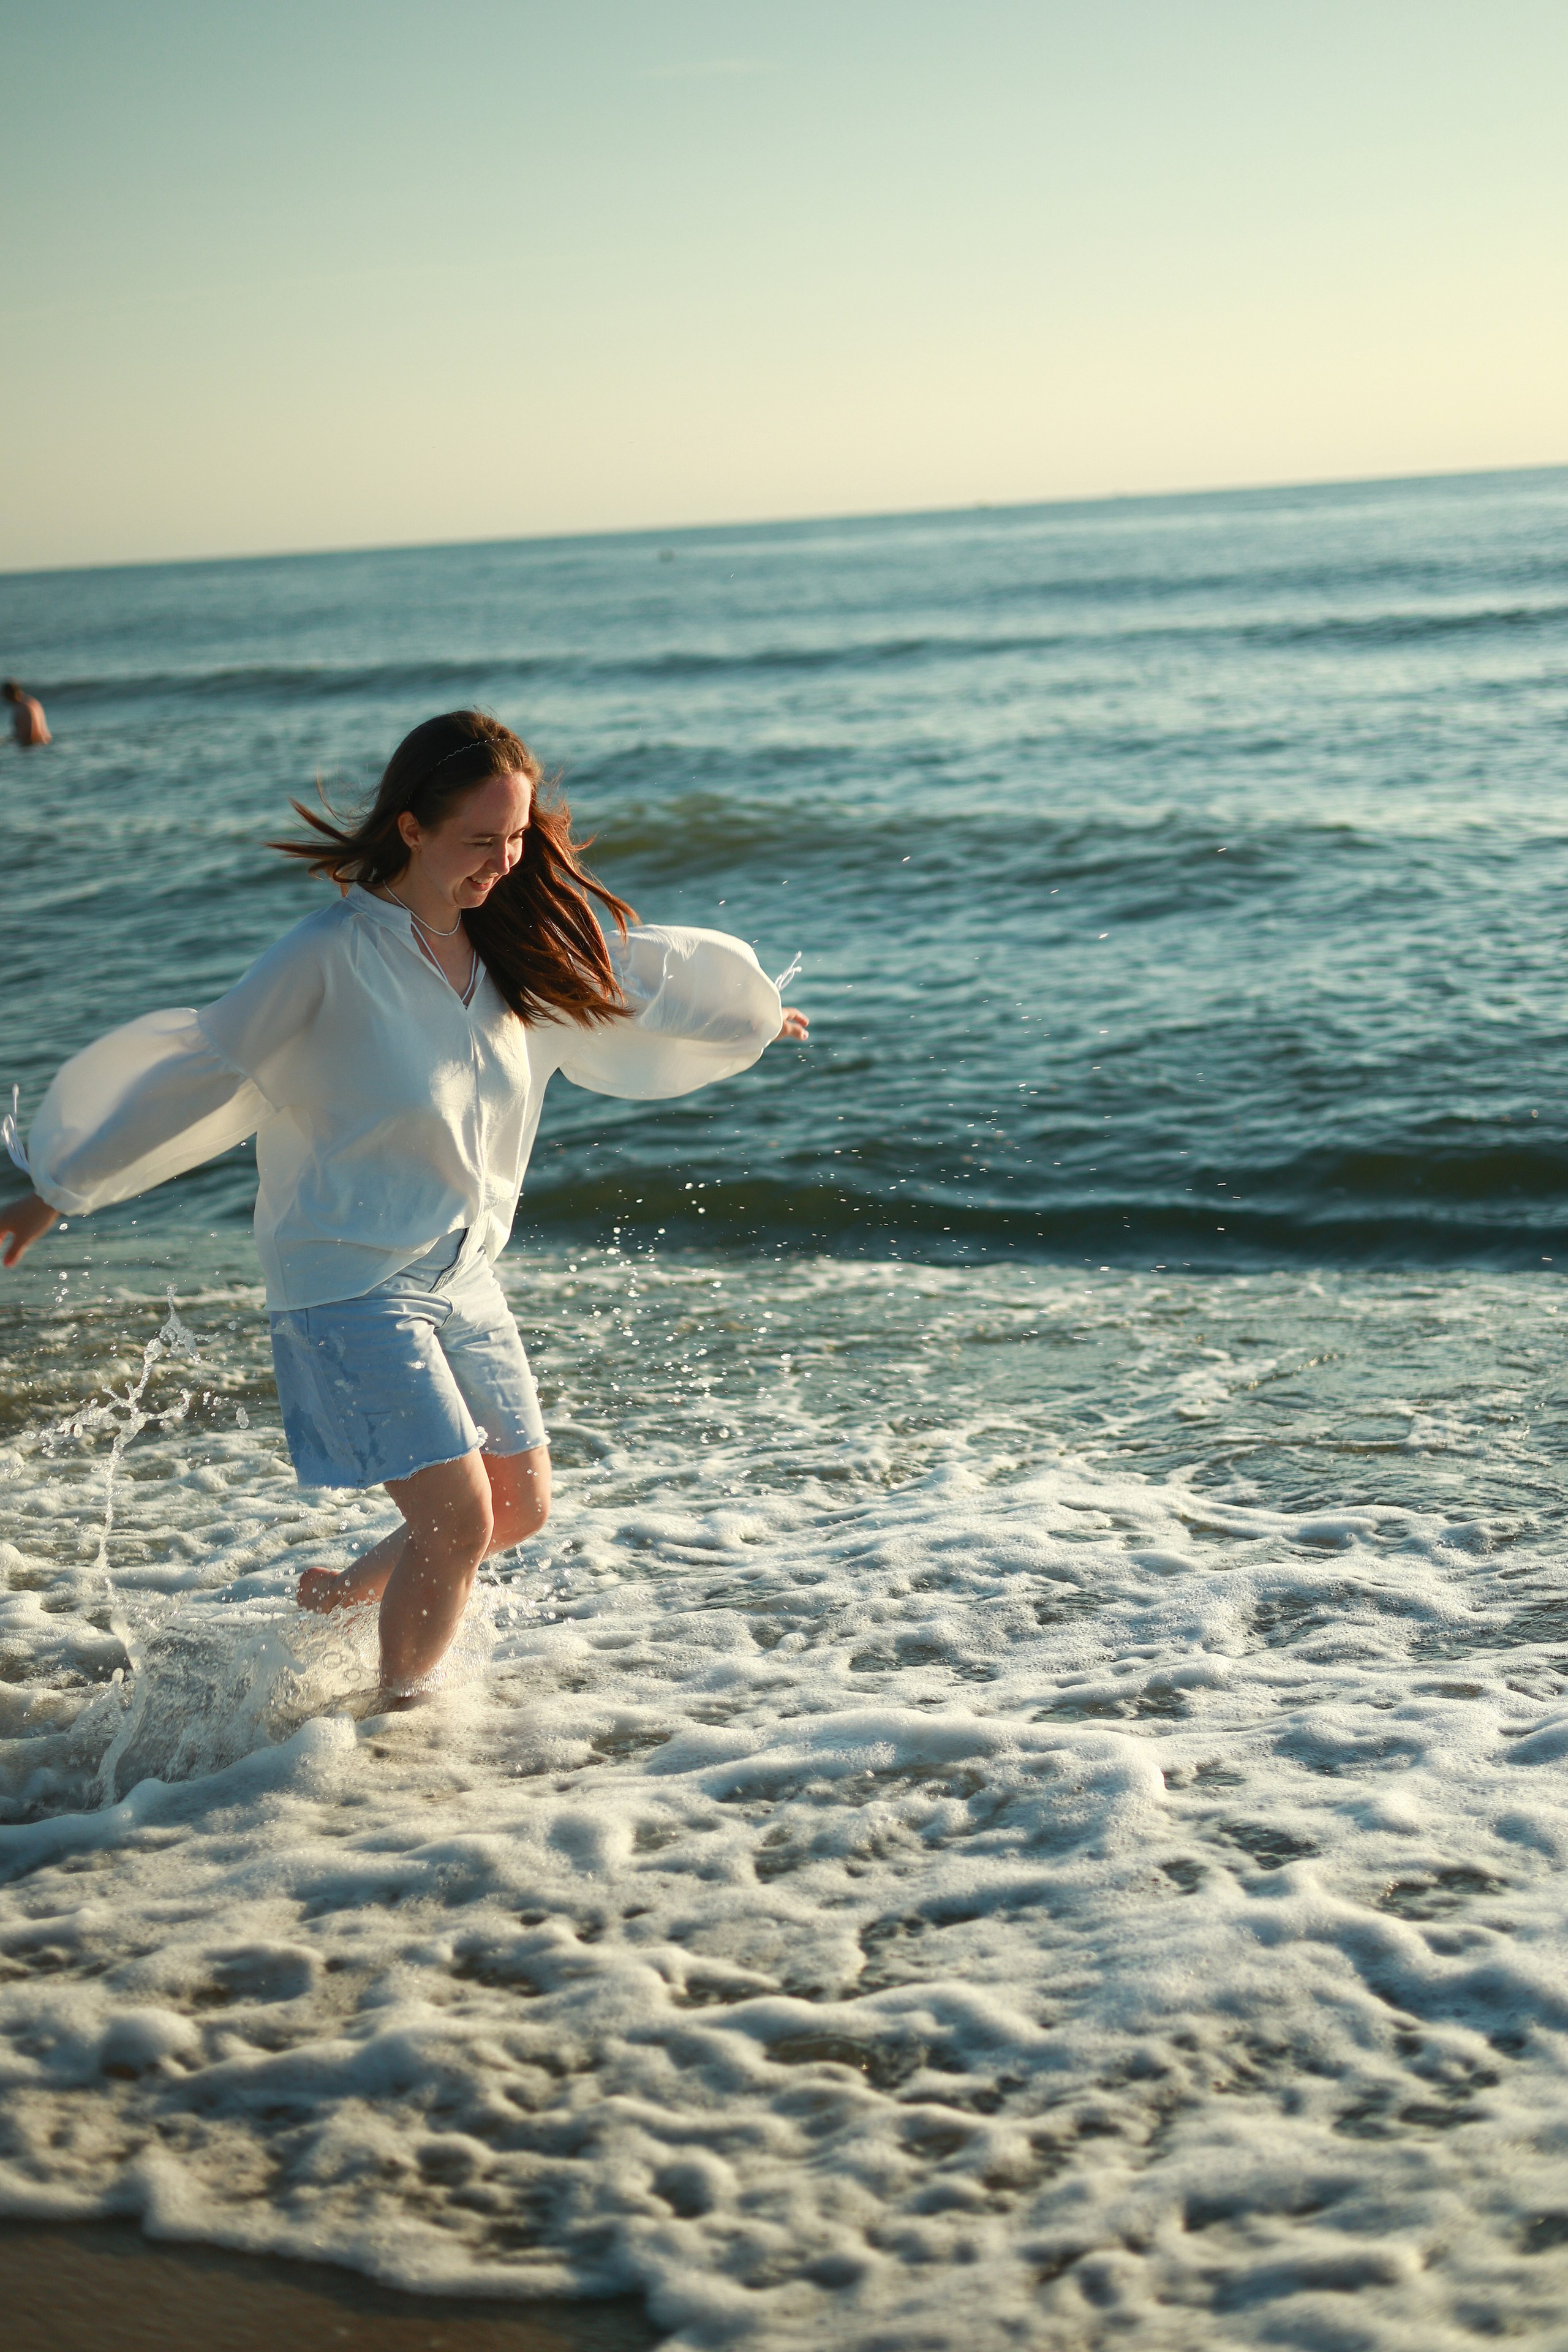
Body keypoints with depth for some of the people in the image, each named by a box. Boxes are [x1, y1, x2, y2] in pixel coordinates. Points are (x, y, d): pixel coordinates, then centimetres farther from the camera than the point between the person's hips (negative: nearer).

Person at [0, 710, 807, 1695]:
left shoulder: (518, 942, 2)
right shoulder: (334, 953, -16)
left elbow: (628, 969, 20)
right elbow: (199, 1075, -10)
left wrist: (748, 1013, 35)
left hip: (462, 1272, 7)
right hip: (349, 1279, -7)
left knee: (522, 1506, 13)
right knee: (457, 1516, -13)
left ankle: (342, 1594, 38)